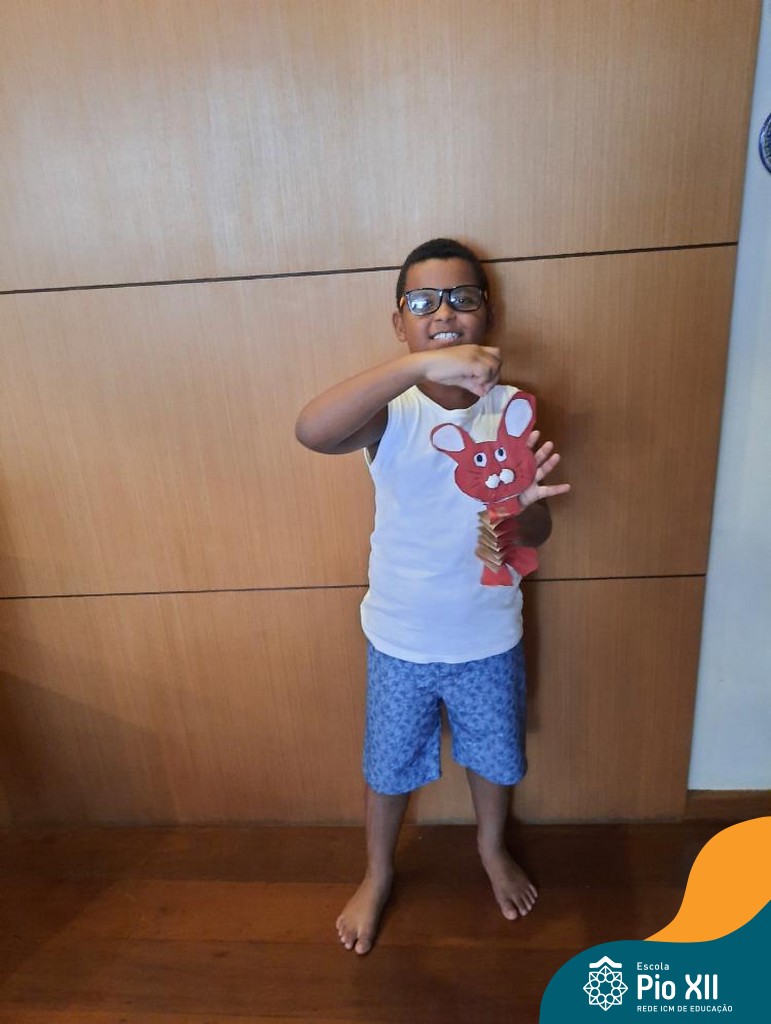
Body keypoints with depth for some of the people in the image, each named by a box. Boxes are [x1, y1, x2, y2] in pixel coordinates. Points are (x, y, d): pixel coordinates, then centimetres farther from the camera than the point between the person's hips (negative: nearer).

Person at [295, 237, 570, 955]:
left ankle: (492, 848, 58)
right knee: (389, 768, 20)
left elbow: (535, 537, -8)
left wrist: (526, 501, -32)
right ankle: (377, 877, 50)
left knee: (494, 757, 25)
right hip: (400, 641, -1)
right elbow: (311, 430, -40)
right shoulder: (389, 411, -17)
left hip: (489, 639, 2)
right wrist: (422, 363, -48)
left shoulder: (511, 407, -10)